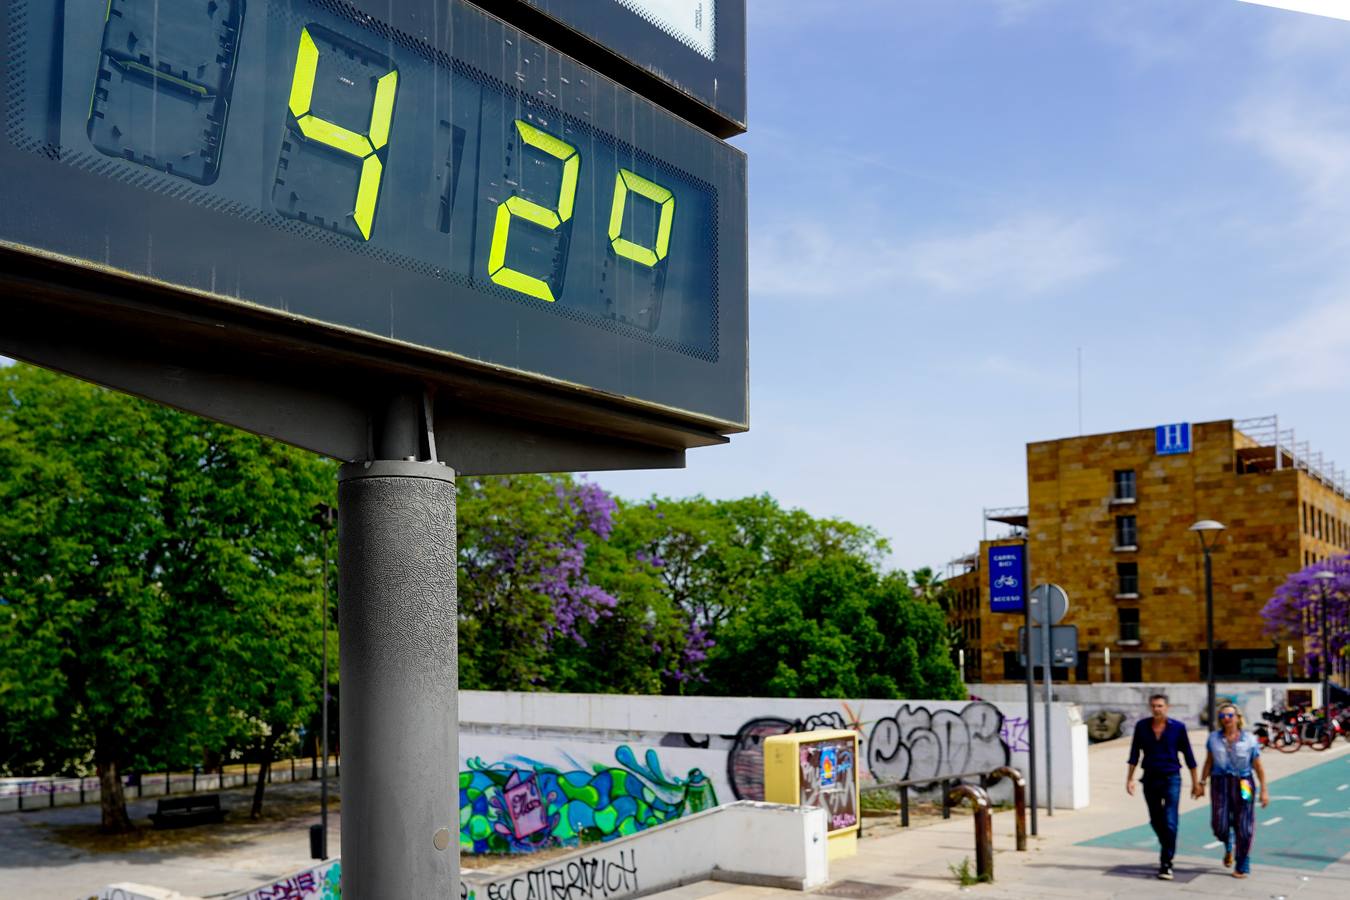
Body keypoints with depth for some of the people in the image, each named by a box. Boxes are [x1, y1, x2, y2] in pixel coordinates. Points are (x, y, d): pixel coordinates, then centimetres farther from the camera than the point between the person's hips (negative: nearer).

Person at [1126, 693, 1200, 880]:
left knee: (1170, 822, -10)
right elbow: (1135, 753, 5)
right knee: (1156, 820, 13)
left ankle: (1166, 863, -5)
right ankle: (1167, 849, 38)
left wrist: (1195, 782, 3)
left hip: (1171, 779, -3)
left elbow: (1188, 755, 1)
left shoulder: (1178, 728, -5)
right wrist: (1129, 778, 3)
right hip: (1150, 779, 3)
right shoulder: (1142, 726, -1)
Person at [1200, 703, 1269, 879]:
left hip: (1243, 784, -1)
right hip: (1220, 784, 1)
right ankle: (1228, 846, 31)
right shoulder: (1214, 738, 4)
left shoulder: (1249, 739, -2)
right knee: (1219, 826, -5)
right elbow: (1209, 762, 10)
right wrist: (1202, 782, 5)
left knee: (1244, 828, 2)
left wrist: (1264, 790, -3)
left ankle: (1242, 867, 16)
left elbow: (1258, 767, -1)